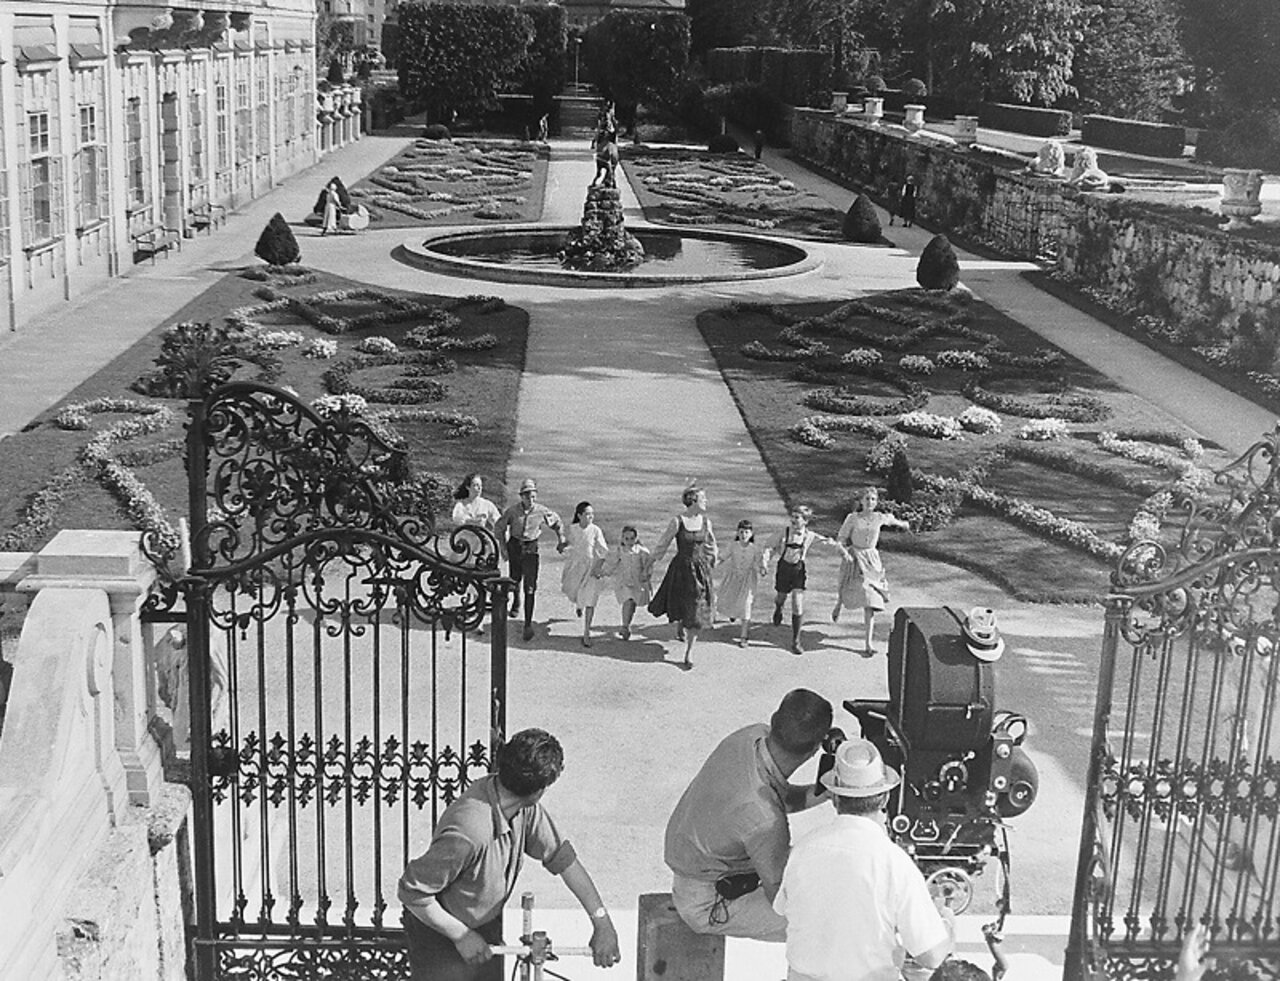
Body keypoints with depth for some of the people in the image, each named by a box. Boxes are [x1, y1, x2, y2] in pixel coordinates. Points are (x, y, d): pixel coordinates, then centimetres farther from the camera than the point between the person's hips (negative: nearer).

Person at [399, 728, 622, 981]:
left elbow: (562, 857, -7)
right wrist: (461, 936, -20)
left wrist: (602, 922, -10)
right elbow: (412, 892, -30)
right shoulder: (467, 833, -38)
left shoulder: (526, 808, -14)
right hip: (440, 936, -7)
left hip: (487, 926, 7)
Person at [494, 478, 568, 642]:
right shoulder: (512, 511, -12)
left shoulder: (542, 512, -11)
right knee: (515, 579, 20)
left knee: (530, 587, -9)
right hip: (515, 546, 1)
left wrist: (561, 540, 5)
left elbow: (558, 523, 8)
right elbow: (499, 528, 1)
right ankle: (516, 601, 55)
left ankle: (528, 623, -7)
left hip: (531, 548, -1)